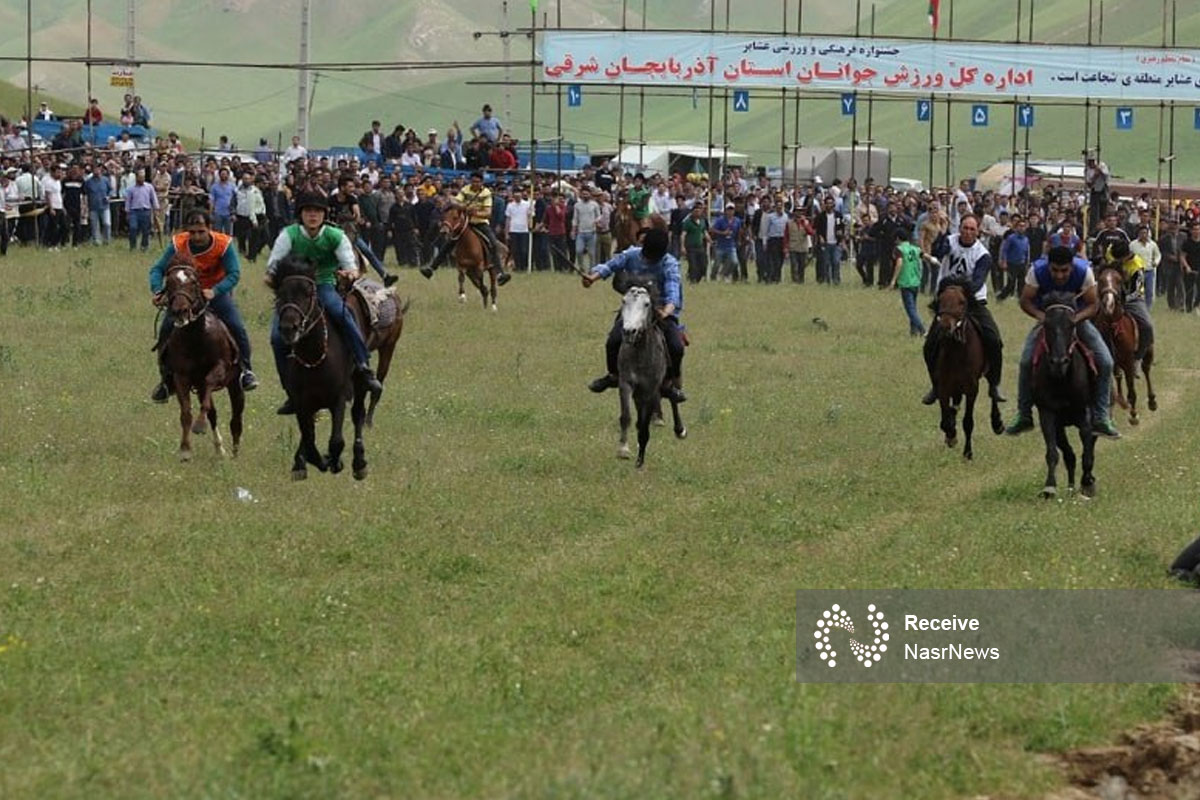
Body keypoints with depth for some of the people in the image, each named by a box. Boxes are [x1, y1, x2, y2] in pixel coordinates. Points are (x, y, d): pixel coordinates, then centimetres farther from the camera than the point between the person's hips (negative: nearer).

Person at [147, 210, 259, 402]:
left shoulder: (224, 244, -25)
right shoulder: (178, 244, -22)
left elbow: (234, 274, -29)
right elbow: (158, 269, -20)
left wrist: (214, 291, -47)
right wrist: (157, 291, -42)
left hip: (217, 291, -1)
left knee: (236, 326, -18)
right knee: (166, 330, -13)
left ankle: (245, 369, 7)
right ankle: (167, 380, 2)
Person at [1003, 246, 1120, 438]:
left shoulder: (1084, 272, -25)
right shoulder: (1037, 271, -25)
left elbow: (1093, 305, -17)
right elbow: (1025, 301, -15)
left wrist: (1076, 318, -36)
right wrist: (1041, 316, -34)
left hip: (1077, 319, 0)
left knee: (1105, 362, -16)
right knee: (1026, 362, -20)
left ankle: (1100, 417, -6)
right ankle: (1023, 416, -4)